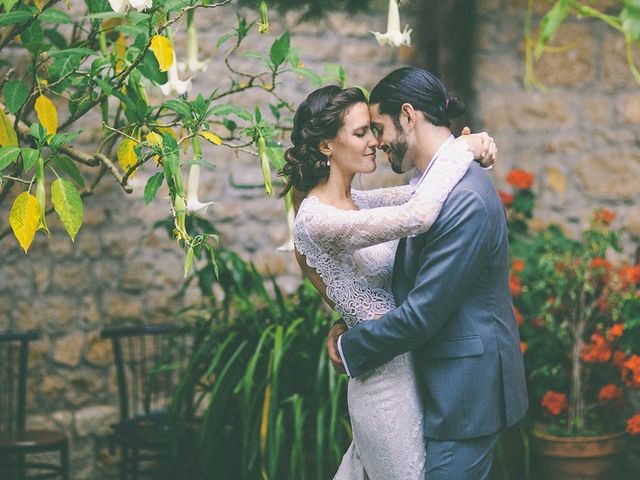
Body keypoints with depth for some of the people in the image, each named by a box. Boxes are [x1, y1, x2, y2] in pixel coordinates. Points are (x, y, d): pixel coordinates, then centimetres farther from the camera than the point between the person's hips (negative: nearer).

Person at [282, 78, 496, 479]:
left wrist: (469, 146, -6)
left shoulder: (357, 202, 7)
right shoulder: (317, 219, -21)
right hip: (390, 379, -9)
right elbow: (416, 216, -32)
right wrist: (461, 151, -18)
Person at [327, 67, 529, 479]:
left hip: (465, 388, -10)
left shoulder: (466, 199, -23)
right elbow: (410, 278, 14)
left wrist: (349, 348, -11)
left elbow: (423, 312, -23)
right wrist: (351, 328, 0)